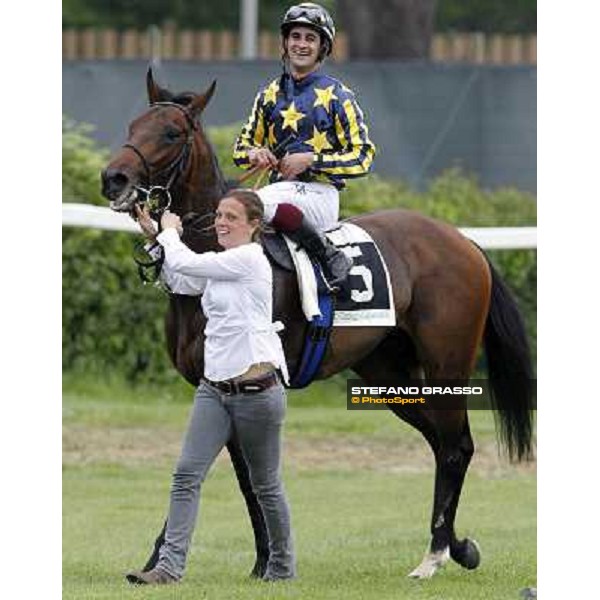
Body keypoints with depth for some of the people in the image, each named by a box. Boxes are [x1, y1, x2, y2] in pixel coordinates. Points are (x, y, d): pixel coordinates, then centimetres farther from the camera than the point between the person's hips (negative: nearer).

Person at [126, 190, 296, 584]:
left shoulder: (250, 259, -13)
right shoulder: (220, 267, 13)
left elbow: (184, 263, -16)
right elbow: (178, 281, 29)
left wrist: (170, 232, 3)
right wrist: (156, 237, 20)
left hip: (256, 387, -8)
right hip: (215, 387, 8)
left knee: (265, 484, 7)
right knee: (187, 475, -7)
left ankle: (283, 565, 24)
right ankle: (171, 565, -11)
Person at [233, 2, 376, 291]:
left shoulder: (338, 96, 2)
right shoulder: (271, 94, 17)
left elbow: (362, 158, -2)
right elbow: (241, 149, 23)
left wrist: (311, 160, -13)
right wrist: (255, 154, -2)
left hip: (319, 194, -5)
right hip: (280, 188, 5)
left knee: (260, 203, -36)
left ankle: (330, 257, -23)